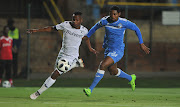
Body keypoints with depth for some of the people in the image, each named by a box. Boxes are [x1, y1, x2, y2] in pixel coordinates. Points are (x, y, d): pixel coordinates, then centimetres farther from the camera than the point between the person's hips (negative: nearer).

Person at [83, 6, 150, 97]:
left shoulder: (123, 22, -16)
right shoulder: (104, 21, -6)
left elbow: (136, 28, -2)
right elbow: (95, 27, 14)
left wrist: (141, 44, -1)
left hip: (118, 51, -6)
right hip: (108, 50, 6)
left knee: (102, 66, -21)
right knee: (113, 71, 18)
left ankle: (90, 89, -17)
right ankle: (131, 78, 46)